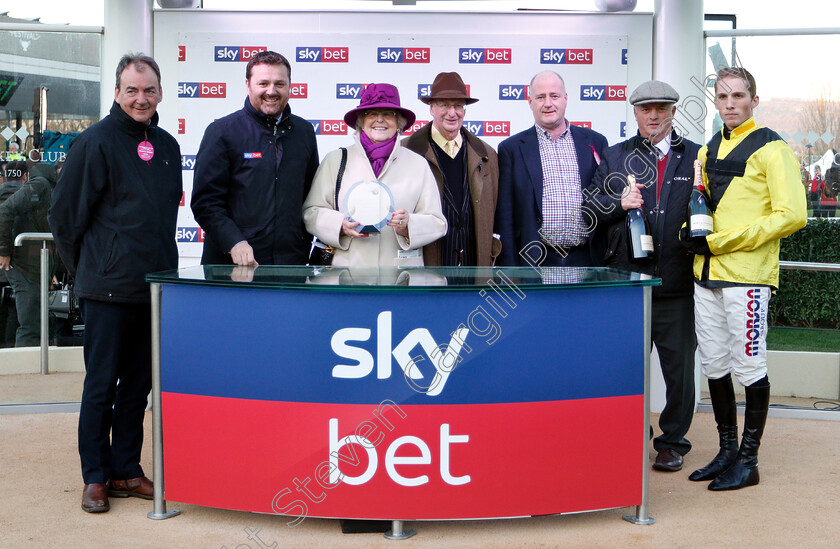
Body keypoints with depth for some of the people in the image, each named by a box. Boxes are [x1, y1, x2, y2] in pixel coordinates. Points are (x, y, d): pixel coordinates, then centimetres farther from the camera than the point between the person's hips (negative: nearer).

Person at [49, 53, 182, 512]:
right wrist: (88, 269, 2)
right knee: (101, 384, 3)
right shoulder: (95, 143, -7)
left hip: (156, 285, 6)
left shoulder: (167, 146, 12)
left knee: (139, 382, 11)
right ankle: (95, 477, 14)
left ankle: (126, 471, 22)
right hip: (108, 287, -6)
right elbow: (64, 214, -4)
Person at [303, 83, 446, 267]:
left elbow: (437, 223, 6)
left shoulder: (418, 164, 10)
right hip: (348, 266, 0)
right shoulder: (335, 160, 9)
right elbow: (311, 212, 5)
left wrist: (408, 226, -13)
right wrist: (340, 226, -13)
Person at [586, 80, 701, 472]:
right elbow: (589, 205, 9)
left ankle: (672, 441, 21)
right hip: (627, 279, 1)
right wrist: (619, 203, -8)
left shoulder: (696, 157, 10)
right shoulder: (615, 156, 12)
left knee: (679, 367, 5)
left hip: (678, 283, 0)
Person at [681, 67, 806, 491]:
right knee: (715, 366, 11)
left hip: (747, 274, -7)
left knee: (749, 367, 0)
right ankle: (727, 452, 24)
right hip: (707, 274, 7)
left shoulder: (771, 149, -5)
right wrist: (691, 233, 1)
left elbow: (791, 215, -13)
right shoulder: (708, 151, 16)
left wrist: (720, 241, -15)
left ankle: (748, 460, 11)